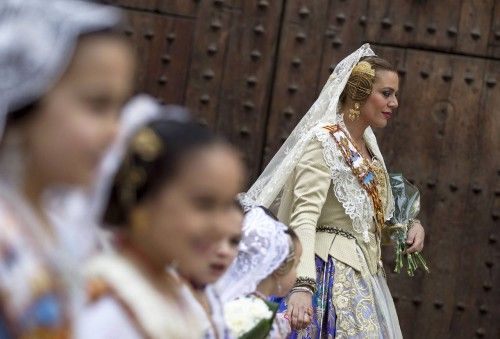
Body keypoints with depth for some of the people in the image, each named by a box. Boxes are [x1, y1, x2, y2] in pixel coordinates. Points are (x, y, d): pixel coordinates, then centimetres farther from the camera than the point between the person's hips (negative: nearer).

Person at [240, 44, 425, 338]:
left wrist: (411, 226, 4)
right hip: (331, 273, -8)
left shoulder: (366, 146, 14)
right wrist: (302, 286, -35)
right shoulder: (323, 141, -11)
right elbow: (304, 218, -22)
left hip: (364, 275, 8)